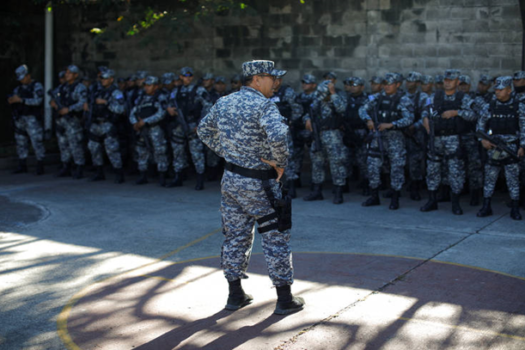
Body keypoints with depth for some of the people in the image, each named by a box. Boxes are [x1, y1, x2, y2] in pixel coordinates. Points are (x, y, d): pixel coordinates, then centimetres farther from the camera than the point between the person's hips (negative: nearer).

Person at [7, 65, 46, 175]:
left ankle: (40, 166, -2)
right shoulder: (19, 88, 14)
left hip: (32, 119, -6)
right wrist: (11, 100, -15)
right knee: (21, 143, 8)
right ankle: (22, 166, 15)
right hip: (20, 119, 6)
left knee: (37, 142, -8)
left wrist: (21, 100, -24)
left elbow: (37, 101, -19)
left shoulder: (37, 86, -6)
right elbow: (13, 99, 10)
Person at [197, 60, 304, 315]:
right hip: (258, 184, -7)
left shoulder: (224, 103, 6)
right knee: (276, 237, 4)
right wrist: (281, 163, -16)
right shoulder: (264, 105, -17)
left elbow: (204, 130, 19)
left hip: (231, 178, 7)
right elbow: (278, 137, -33)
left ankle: (235, 295, 23)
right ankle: (285, 299, 11)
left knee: (235, 236, 15)